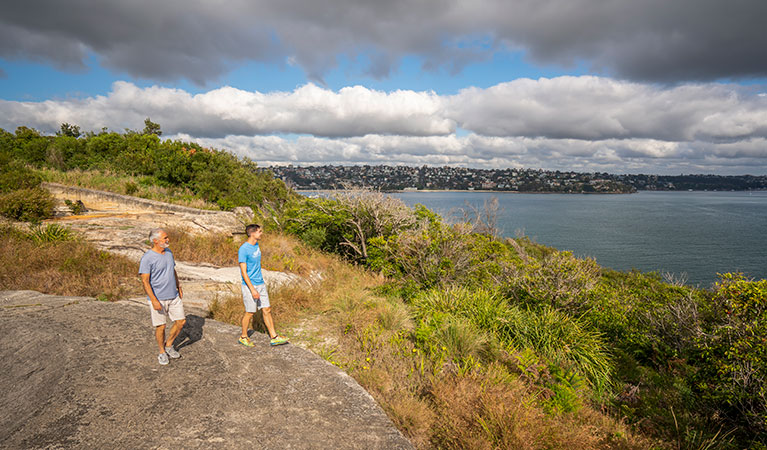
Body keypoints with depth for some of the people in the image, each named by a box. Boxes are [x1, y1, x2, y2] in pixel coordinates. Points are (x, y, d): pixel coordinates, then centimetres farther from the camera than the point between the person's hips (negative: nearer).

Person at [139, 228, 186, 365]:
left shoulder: (168, 252, 6)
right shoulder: (147, 258, -16)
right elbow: (145, 281, -17)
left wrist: (179, 287, 20)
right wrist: (154, 300, -20)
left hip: (173, 296, 6)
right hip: (158, 298, -6)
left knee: (181, 321, 8)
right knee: (161, 326, 5)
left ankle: (168, 345, 28)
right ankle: (162, 352, 26)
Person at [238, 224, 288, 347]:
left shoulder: (256, 245, 8)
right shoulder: (243, 250, -17)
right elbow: (244, 272, -19)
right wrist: (252, 289, -22)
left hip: (261, 284, 7)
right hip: (249, 286, -7)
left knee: (267, 310, 6)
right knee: (250, 312, 4)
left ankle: (274, 337, 11)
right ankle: (243, 337, 24)